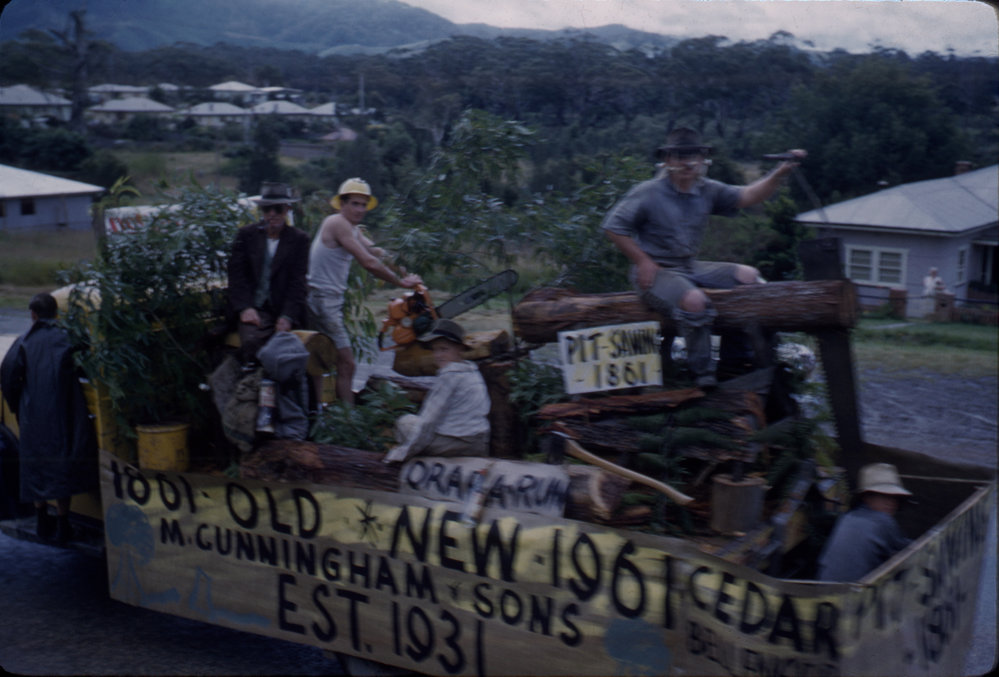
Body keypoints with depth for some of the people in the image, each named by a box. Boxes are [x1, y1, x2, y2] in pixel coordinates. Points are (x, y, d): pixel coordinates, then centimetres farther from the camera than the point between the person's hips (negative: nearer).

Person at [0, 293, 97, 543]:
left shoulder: (24, 341, 0)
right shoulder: (65, 338, -3)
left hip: (32, 417, 2)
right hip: (62, 416, -2)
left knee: (36, 466, 15)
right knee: (63, 466, 4)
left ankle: (42, 520, 22)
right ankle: (62, 524, 5)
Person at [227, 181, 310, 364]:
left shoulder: (299, 239, 7)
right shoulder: (246, 234, 10)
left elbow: (297, 282, 1)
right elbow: (237, 274, 5)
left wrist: (287, 316, -11)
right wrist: (245, 307, -9)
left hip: (284, 311, 0)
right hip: (254, 309, 0)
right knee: (252, 342, -28)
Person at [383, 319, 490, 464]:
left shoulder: (449, 375, -11)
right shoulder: (473, 371, 13)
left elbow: (429, 419, -12)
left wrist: (404, 451, -6)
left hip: (456, 444, -8)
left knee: (406, 422, 3)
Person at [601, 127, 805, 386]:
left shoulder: (707, 191, 7)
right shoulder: (648, 193, -9)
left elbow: (748, 196, -3)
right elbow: (613, 226, -10)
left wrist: (780, 173, -18)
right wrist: (641, 261, -13)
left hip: (690, 267, 7)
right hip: (656, 271, -7)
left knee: (749, 276, 0)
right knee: (694, 300, -34)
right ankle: (703, 374, -18)